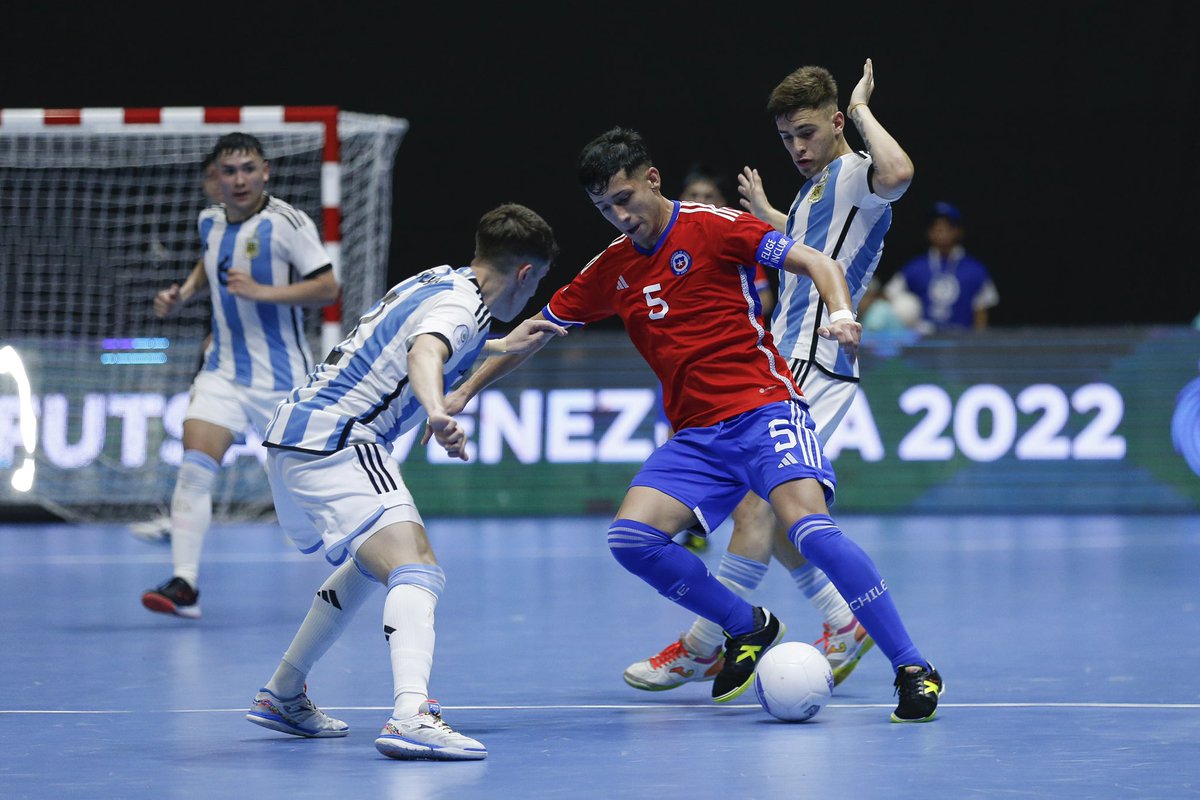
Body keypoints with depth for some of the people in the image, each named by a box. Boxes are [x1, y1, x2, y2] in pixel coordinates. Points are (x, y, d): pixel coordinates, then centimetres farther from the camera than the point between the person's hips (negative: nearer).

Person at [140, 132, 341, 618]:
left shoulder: (288, 223, -13)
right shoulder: (211, 221, 5)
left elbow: (327, 288, -15)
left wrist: (262, 291, -24)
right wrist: (184, 293, 9)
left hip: (281, 375, -4)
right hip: (223, 371, 4)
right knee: (195, 466, -14)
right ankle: (184, 586, -18)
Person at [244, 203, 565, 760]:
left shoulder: (436, 281, 19)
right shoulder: (462, 305, -11)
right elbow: (423, 353, -34)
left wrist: (504, 347, 43)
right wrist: (436, 411, -54)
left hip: (293, 431, 11)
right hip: (334, 442, -11)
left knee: (373, 562, 31)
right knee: (416, 570, -24)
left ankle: (282, 695, 38)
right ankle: (411, 715, -46)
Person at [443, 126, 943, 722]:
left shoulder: (713, 227, -4)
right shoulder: (611, 269, 12)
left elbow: (817, 263, -8)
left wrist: (840, 313, -28)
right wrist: (463, 392, 18)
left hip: (762, 409, -6)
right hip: (694, 437, 6)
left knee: (808, 526, -29)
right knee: (631, 537, -17)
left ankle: (913, 669, -22)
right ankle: (747, 628, 5)